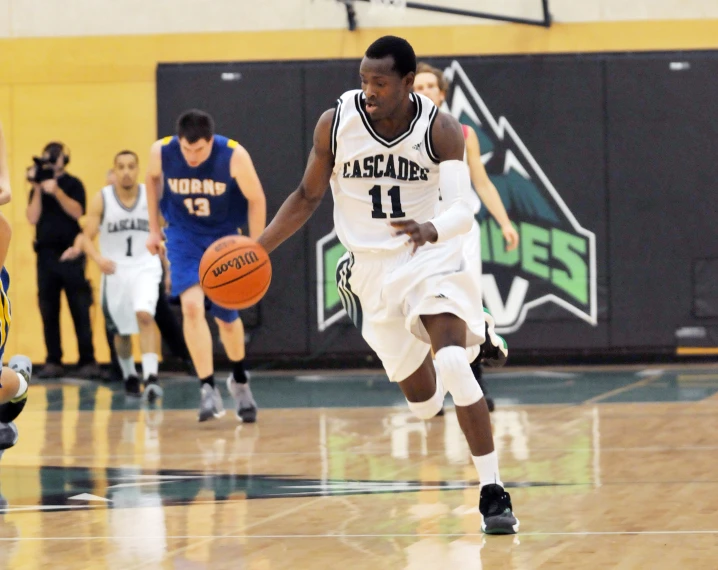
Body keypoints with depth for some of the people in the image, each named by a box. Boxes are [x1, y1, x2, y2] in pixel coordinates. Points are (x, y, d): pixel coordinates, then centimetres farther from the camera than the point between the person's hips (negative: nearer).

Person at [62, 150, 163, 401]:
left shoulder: (151, 197, -3)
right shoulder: (102, 200, -6)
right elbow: (87, 237, -8)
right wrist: (99, 258, -27)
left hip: (145, 268, -1)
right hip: (115, 270, 1)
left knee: (145, 315, -25)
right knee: (121, 331, 11)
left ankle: (151, 378, -31)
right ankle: (129, 375, 37)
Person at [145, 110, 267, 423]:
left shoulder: (234, 155, -26)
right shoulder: (162, 151, -19)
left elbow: (256, 199, -13)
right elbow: (153, 178, 5)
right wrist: (154, 229, 7)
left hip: (223, 236, 0)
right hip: (184, 236, 0)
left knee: (226, 316, 10)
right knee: (192, 306, -22)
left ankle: (239, 380, 38)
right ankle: (208, 390, -21)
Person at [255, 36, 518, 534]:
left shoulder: (441, 130, -16)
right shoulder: (335, 124, -10)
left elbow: (462, 210, -27)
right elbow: (309, 196, 4)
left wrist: (430, 229, -49)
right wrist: (257, 248, -5)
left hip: (432, 257, -3)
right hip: (371, 269, 3)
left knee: (452, 363, -26)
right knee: (422, 397, 8)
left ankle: (493, 494, -20)